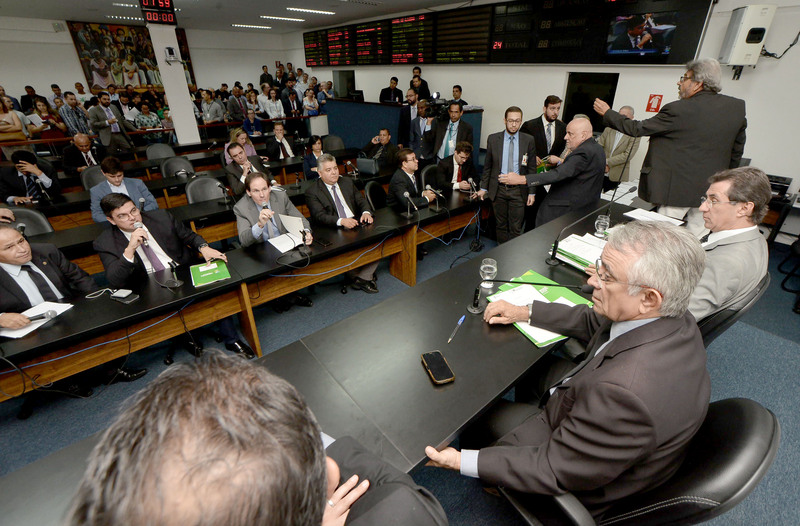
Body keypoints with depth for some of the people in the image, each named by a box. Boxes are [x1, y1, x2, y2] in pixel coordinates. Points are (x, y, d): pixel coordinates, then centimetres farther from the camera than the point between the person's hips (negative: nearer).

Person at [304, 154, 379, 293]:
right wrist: (341, 221, -30)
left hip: (357, 223, 5)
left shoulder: (347, 182, 17)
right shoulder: (312, 192, 0)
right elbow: (320, 216, -13)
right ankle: (355, 276, -5)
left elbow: (361, 200, 14)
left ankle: (364, 276, -13)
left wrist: (366, 212, -10)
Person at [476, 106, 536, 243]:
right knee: (501, 225, 11)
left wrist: (531, 192, 0)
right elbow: (487, 166, 8)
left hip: (518, 190, -1)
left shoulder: (528, 140, 1)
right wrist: (483, 188, 6)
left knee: (516, 228, 2)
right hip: (498, 189, 1)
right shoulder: (493, 139, 2)